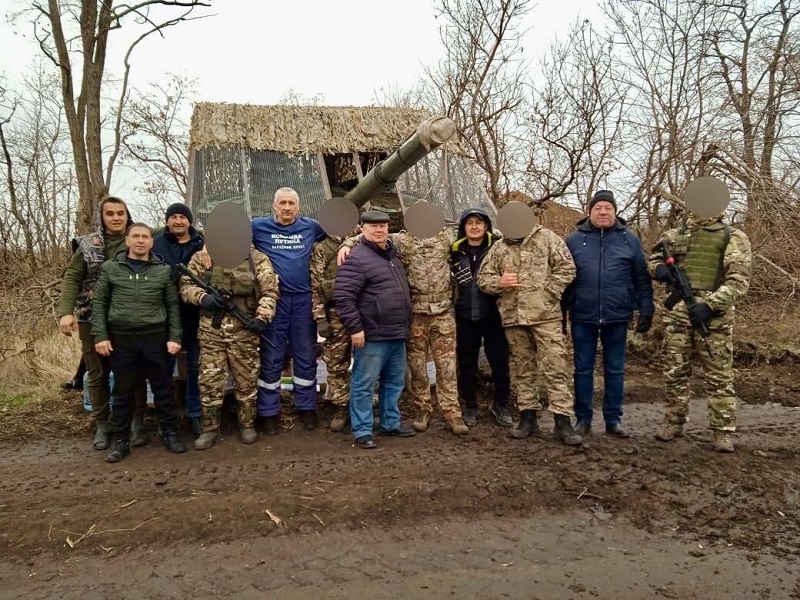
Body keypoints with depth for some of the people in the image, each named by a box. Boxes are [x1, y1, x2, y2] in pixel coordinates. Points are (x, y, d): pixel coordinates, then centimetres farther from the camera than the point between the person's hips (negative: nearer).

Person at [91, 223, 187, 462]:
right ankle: (121, 440, 20)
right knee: (123, 391, 8)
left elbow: (173, 306, 5)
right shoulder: (110, 268, 4)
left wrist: (174, 337, -2)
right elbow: (99, 303, 4)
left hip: (155, 337, 0)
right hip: (121, 338, 0)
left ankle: (169, 433, 20)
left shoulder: (164, 270, 4)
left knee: (163, 388, 6)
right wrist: (100, 335, -4)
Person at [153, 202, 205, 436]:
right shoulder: (157, 244, 3)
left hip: (194, 316, 0)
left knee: (195, 366, 8)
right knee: (165, 367, 8)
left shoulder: (201, 245, 3)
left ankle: (195, 414, 20)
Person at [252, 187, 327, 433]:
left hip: (303, 299, 2)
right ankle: (269, 412, 16)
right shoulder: (259, 226, 2)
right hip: (273, 299, -1)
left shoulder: (311, 226, 6)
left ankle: (307, 407, 23)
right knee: (271, 358, 5)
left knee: (306, 356, 10)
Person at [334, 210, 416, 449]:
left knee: (395, 382, 17)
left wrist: (406, 324, 20)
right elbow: (343, 296, -18)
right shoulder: (357, 258, -13)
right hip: (372, 335, -9)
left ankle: (390, 423, 31)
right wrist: (355, 328, -20)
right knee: (364, 384, 1)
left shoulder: (393, 253, 14)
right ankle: (362, 430, 11)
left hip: (398, 334, 9)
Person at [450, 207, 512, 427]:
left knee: (500, 362, 5)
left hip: (492, 316, -2)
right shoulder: (455, 252, 5)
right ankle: (470, 407, 26)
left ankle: (500, 405, 24)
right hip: (465, 317, 2)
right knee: (466, 364, 10)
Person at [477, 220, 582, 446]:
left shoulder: (546, 238, 3)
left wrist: (548, 293, -10)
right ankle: (528, 416, 22)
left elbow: (566, 267, -2)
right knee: (521, 369, 11)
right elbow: (483, 278, 13)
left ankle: (562, 421, -1)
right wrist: (499, 283, -8)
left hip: (545, 314, -4)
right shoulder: (498, 248, 13)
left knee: (554, 367, -6)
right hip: (512, 317, 4)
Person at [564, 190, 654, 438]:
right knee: (583, 369, 7)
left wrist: (646, 310, 1)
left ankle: (613, 419, 20)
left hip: (617, 317, 1)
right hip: (583, 317, 0)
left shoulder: (629, 239, 4)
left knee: (615, 369, 9)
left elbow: (642, 279, 7)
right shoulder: (575, 239, 3)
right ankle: (583, 419, 18)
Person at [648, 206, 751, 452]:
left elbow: (739, 280, -7)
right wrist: (659, 269, -2)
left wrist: (710, 305, -18)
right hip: (677, 313, 4)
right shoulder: (674, 235, 12)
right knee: (675, 372, 9)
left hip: (713, 316, -3)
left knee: (718, 375, 2)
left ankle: (722, 431, 9)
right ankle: (674, 422, 21)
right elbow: (652, 260, 23)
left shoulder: (733, 237, 1)